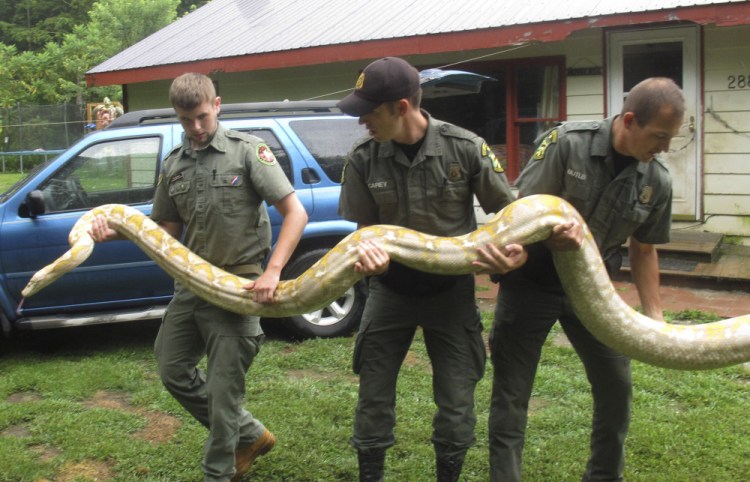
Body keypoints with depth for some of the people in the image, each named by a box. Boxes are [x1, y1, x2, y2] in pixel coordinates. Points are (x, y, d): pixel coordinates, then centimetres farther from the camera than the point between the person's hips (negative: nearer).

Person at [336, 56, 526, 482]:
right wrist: (368, 255, -25)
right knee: (374, 399, 7)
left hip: (451, 291, -1)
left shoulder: (466, 148, -15)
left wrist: (517, 247, -23)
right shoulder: (363, 160, -11)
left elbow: (508, 211, -3)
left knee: (457, 405, 5)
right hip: (390, 291, 1)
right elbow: (363, 230, -2)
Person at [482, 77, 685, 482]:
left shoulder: (657, 182, -6)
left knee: (616, 386, 10)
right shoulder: (568, 143, -19)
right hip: (531, 281, -4)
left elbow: (643, 250, 6)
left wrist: (655, 317, 2)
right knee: (510, 393, 2)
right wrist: (552, 235, -36)